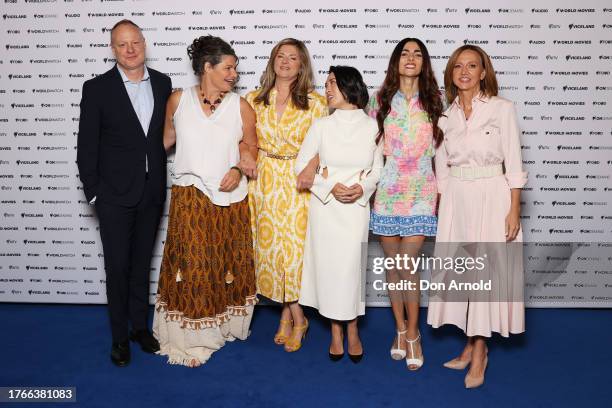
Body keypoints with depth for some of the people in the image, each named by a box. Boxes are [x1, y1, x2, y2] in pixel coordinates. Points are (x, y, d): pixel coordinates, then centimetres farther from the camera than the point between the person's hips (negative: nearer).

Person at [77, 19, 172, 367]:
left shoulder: (162, 83, 3)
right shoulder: (97, 88, -6)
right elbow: (87, 146, -4)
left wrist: (163, 182, 5)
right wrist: (93, 191, -7)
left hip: (152, 194, 3)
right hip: (115, 195, -3)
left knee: (142, 263, 15)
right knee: (118, 267, 5)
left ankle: (140, 325, 31)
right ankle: (120, 336, 21)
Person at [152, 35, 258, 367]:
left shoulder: (241, 107, 0)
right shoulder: (178, 100, 1)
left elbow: (251, 148, 6)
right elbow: (167, 138, 14)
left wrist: (238, 169, -11)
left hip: (231, 199, 1)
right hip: (190, 197, -1)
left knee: (228, 265, 12)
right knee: (192, 266, 0)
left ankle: (223, 324, 33)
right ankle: (189, 337, 15)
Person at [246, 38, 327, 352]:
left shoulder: (315, 103, 1)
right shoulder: (253, 100, 9)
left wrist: (311, 168, -21)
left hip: (298, 184, -2)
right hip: (264, 182, 3)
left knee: (295, 246, -4)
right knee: (270, 246, 5)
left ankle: (287, 312, 18)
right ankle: (296, 317, 21)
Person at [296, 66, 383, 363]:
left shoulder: (372, 126, 0)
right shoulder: (321, 126, 2)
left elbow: (379, 168, 7)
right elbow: (302, 165, 2)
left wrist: (363, 187, -13)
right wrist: (330, 188, -11)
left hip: (357, 207, -1)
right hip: (324, 205, 1)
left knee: (351, 266, 0)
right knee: (327, 264, 3)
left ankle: (352, 330, 18)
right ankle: (335, 331, 18)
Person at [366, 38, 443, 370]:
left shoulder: (433, 102, 5)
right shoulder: (379, 100, 5)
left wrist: (441, 190, 3)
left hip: (421, 193, -1)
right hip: (387, 192, 1)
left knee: (407, 265, -6)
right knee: (392, 264, 7)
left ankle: (412, 333, 13)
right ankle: (401, 329, 25)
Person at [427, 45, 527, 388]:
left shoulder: (502, 108, -2)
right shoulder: (445, 115, 9)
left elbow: (513, 164, -4)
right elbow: (442, 168, 10)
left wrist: (514, 211, -9)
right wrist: (441, 209, 7)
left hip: (492, 197, -4)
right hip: (456, 199, 4)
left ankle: (479, 350, 12)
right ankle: (472, 343, 23)